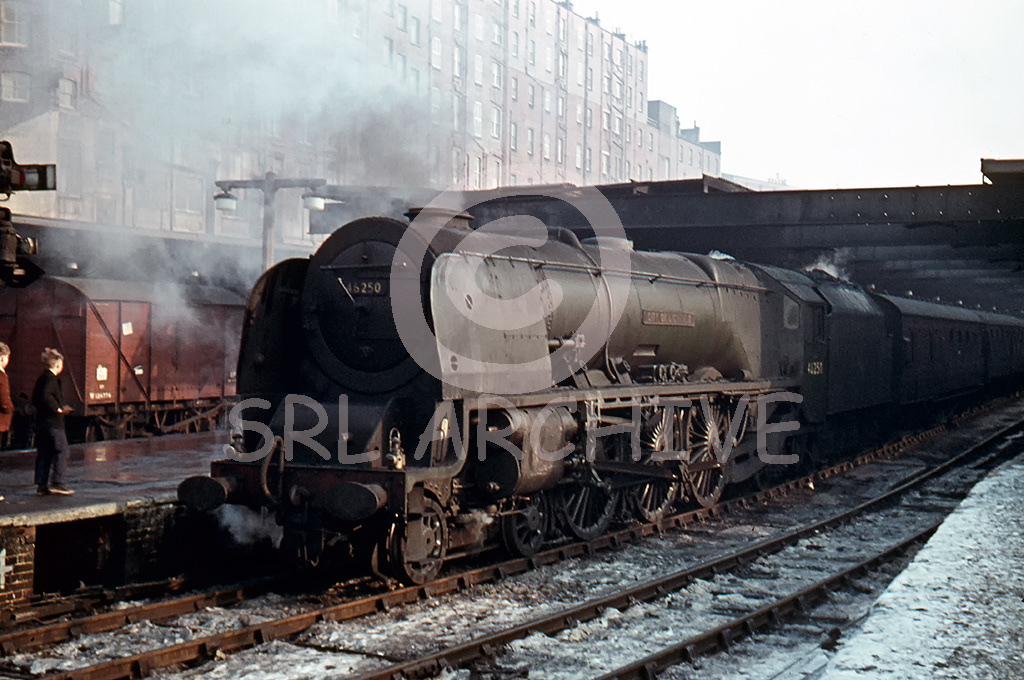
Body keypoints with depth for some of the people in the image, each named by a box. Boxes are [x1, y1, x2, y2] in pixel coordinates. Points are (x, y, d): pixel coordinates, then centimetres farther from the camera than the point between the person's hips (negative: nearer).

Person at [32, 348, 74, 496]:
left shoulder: (42, 378, 14)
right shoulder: (51, 378, -13)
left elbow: (35, 399, 20)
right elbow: (46, 396, -27)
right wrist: (58, 408, -14)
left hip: (41, 421, 9)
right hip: (53, 422, -9)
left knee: (43, 454, 10)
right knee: (61, 451, -4)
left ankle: (41, 485, 12)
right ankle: (57, 483, -7)